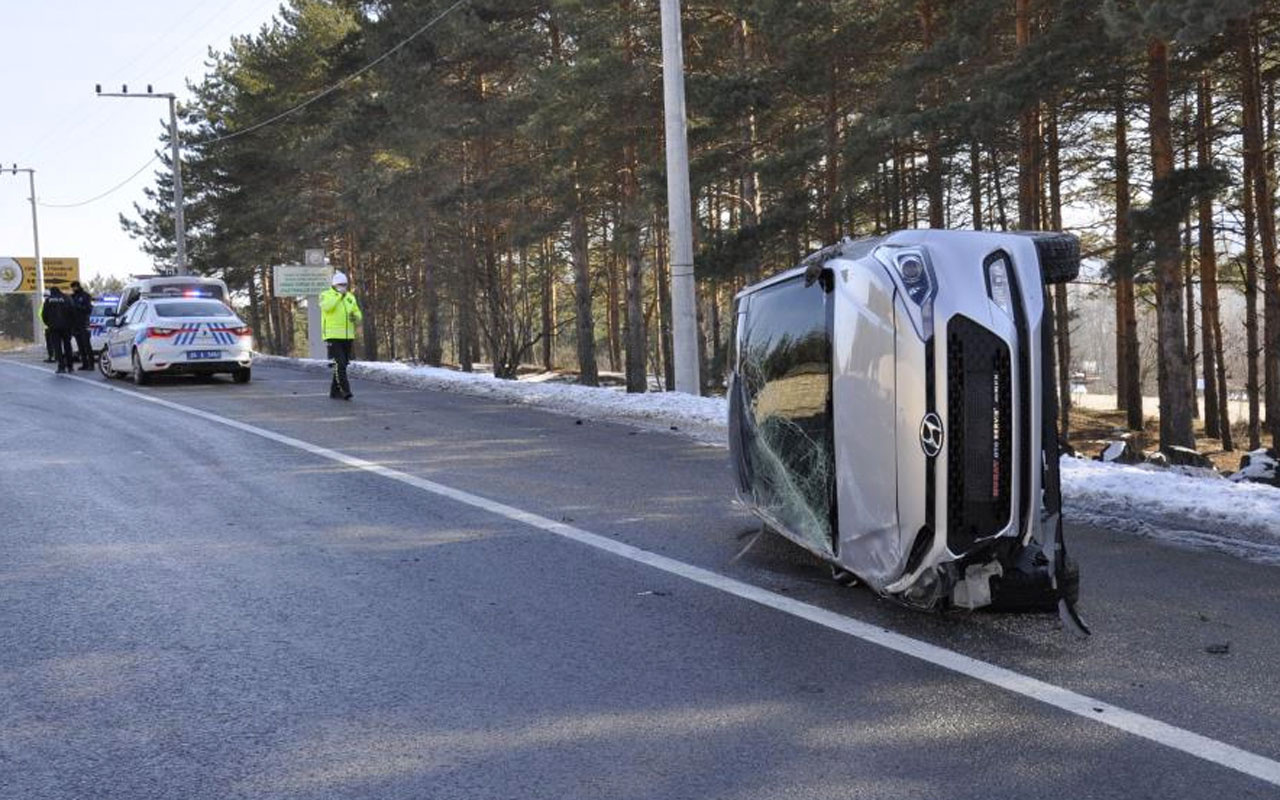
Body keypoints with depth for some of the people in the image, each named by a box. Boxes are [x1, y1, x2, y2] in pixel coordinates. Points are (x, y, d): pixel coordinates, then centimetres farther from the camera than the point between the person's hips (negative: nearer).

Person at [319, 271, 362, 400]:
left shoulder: (350, 297, 14)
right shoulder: (326, 295, -1)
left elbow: (358, 314, 13)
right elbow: (327, 307, -23)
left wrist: (355, 317, -10)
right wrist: (339, 295, -17)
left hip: (347, 336, 6)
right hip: (333, 336, -6)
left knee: (343, 364, 9)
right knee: (339, 363, -16)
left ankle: (335, 391, 19)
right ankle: (345, 391, -19)